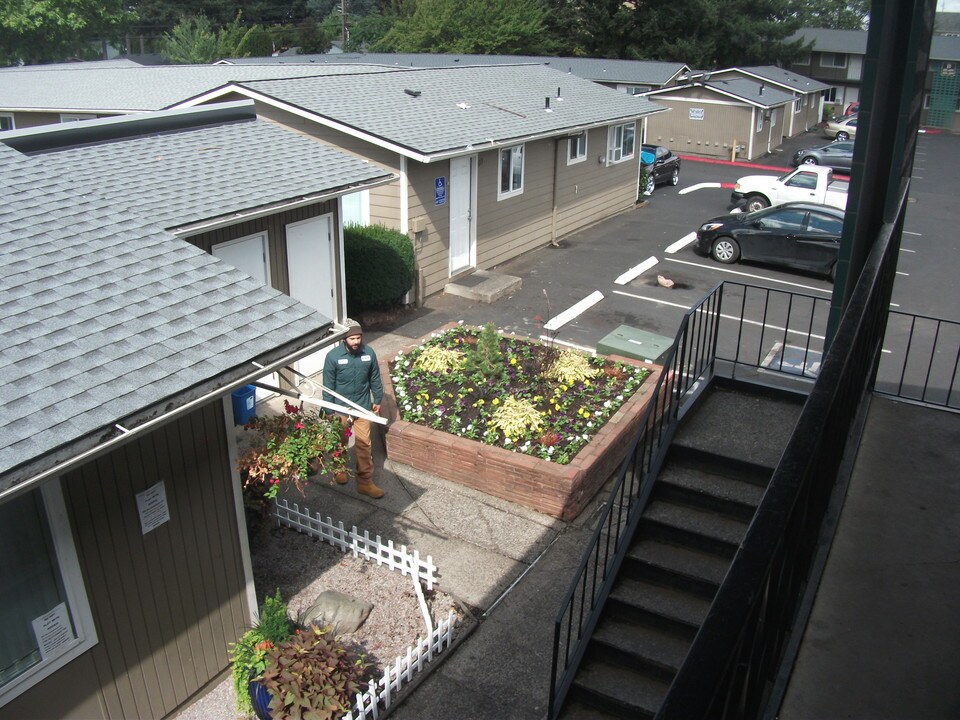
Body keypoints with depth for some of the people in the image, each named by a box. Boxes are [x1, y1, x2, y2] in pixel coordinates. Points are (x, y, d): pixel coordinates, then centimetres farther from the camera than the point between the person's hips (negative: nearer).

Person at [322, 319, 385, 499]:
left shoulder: (369, 353, -11)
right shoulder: (333, 356, -19)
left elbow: (375, 379, 3)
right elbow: (328, 385, -12)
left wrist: (377, 400, 9)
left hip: (363, 406, 2)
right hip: (341, 408, -2)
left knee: (364, 444, 6)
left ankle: (365, 482, 16)